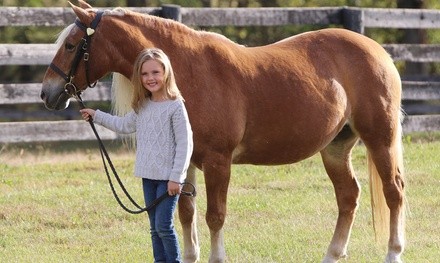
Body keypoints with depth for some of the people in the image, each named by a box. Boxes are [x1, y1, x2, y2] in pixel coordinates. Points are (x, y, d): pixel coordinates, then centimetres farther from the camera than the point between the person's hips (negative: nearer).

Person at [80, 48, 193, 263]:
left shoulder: (175, 106, -13)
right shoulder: (142, 107, 8)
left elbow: (184, 144, -14)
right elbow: (124, 125, 27)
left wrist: (176, 177, -17)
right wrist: (97, 116, 27)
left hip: (168, 178, -7)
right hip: (148, 176, 7)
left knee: (163, 225, -10)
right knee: (155, 228, 10)